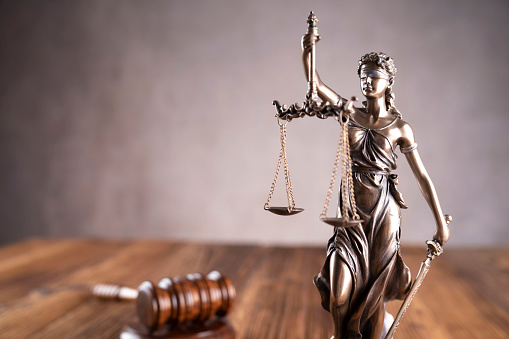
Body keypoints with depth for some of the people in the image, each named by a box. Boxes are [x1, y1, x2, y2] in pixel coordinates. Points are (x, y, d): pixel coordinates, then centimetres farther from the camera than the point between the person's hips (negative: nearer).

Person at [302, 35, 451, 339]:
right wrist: (307, 51, -23)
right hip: (352, 208, 2)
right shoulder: (351, 114, 5)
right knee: (343, 287, 1)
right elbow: (315, 84, -6)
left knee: (375, 285, 6)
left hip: (383, 210, -2)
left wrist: (441, 223, -2)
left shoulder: (400, 127, -1)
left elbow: (423, 177, -1)